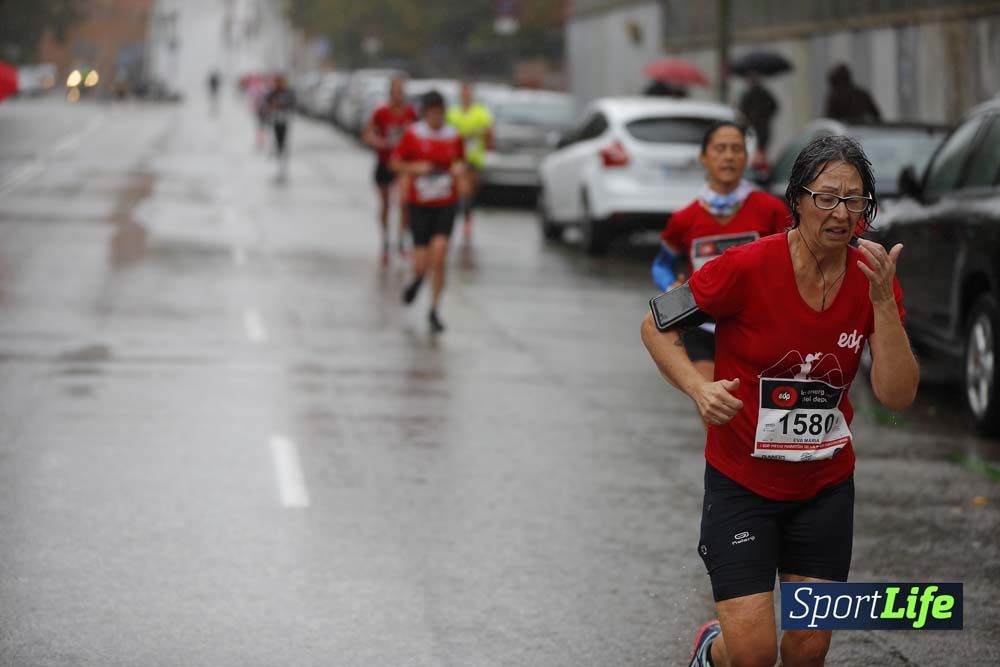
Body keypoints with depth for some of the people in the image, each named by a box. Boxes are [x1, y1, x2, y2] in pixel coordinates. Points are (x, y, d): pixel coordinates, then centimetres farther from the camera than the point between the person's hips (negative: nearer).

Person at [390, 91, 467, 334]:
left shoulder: (453, 136, 2)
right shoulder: (412, 134, -4)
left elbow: (461, 161, 17)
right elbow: (395, 163, 2)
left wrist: (460, 170, -6)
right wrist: (415, 168, -16)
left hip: (446, 204, 1)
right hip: (419, 204, -1)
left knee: (439, 254, -15)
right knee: (421, 263, -3)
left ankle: (434, 311, -1)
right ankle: (418, 279, 37)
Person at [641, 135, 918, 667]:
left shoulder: (874, 280, -6)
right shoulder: (748, 267, -17)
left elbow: (897, 397, -13)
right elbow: (656, 328, -7)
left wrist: (882, 301, -23)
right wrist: (698, 387, -24)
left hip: (826, 487, 4)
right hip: (742, 483, -3)